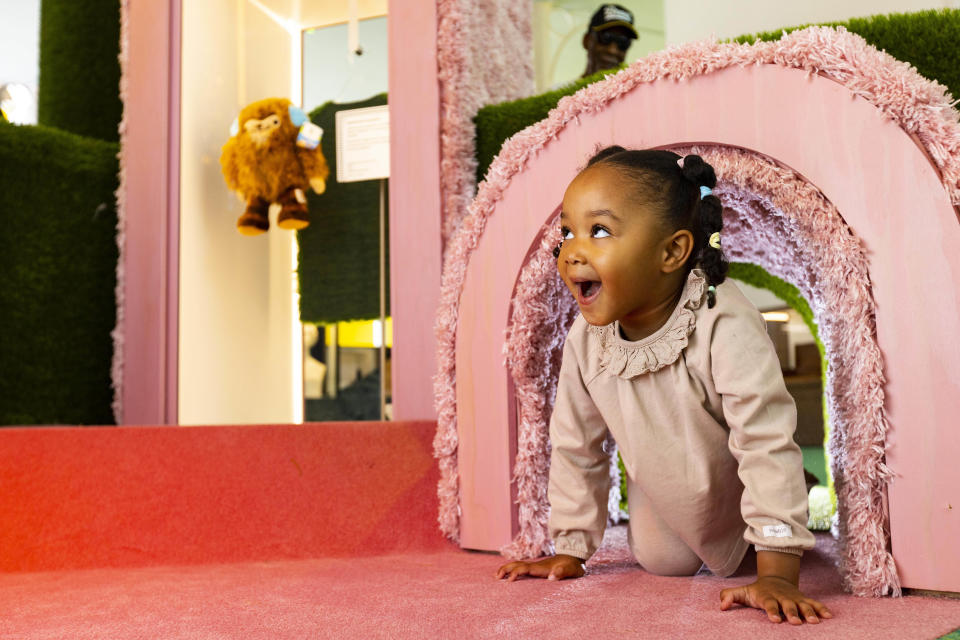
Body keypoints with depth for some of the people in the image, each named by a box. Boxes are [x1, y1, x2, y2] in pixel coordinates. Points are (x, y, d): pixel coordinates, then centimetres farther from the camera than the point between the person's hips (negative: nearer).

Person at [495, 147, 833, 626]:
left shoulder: (725, 326, -40)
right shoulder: (585, 340, -22)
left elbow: (768, 445, -38)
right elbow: (575, 446, -7)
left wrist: (776, 575, -38)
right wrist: (571, 550, -1)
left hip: (736, 497, -4)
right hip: (663, 504, 5)